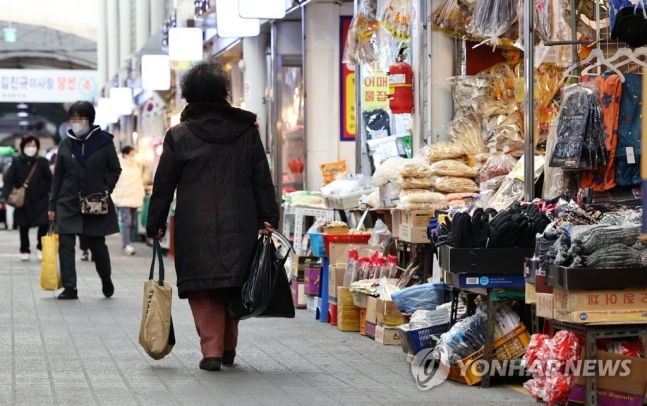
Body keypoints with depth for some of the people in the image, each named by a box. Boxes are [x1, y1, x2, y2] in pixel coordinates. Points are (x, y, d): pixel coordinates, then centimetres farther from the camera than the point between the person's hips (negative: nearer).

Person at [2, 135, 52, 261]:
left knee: (44, 224, -7)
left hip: (41, 199, 0)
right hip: (22, 200, 0)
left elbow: (49, 180, 0)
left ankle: (40, 247, 16)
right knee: (23, 227, 9)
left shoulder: (42, 162, -2)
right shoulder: (17, 161, -3)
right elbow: (9, 180, -6)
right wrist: (6, 196, -18)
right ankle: (25, 251, 24)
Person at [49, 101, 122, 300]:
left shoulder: (103, 141, -2)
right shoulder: (66, 143, 5)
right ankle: (69, 288, -3)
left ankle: (106, 280, 31)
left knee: (97, 245, 6)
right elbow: (58, 176, 8)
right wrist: (52, 205, 7)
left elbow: (115, 169, 4)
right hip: (68, 203, 2)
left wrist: (106, 191, -10)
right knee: (65, 244, -7)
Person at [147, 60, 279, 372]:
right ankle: (228, 348, 19)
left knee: (202, 288, 2)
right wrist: (268, 218, 9)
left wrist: (156, 224, 9)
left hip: (195, 225, -2)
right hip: (239, 224, 3)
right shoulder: (247, 130, 6)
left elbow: (164, 185, 1)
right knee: (233, 283, 13)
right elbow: (262, 179, 6)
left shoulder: (179, 135, -1)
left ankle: (212, 349, -4)